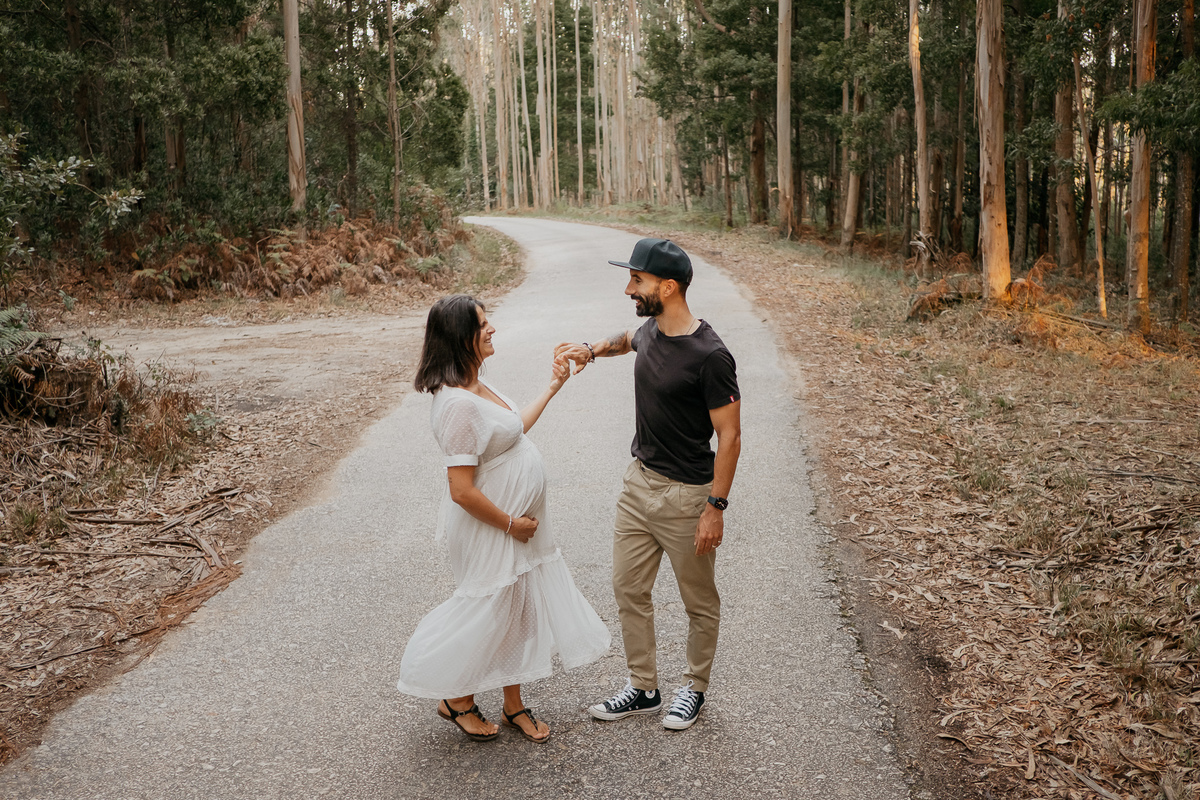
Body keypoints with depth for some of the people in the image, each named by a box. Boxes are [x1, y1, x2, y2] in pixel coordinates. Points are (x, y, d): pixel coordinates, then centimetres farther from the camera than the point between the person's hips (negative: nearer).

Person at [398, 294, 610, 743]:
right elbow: (462, 491, -28)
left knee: (517, 613, 17)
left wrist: (553, 387, 22)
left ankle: (514, 706, 33)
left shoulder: (474, 387, 4)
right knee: (490, 614, 7)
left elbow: (512, 431, 21)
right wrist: (511, 524, -17)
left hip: (518, 523, 10)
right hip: (489, 531, -10)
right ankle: (456, 700, 31)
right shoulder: (459, 404, -28)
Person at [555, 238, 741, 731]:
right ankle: (643, 689, 28)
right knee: (629, 590, 13)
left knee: (699, 602, 12)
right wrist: (594, 349, 11)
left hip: (686, 495, -8)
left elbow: (729, 437, -19)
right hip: (638, 481, 8)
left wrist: (716, 506, -19)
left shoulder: (709, 356, -22)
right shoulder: (651, 331, 2)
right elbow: (628, 339, 30)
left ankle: (694, 689, 31)